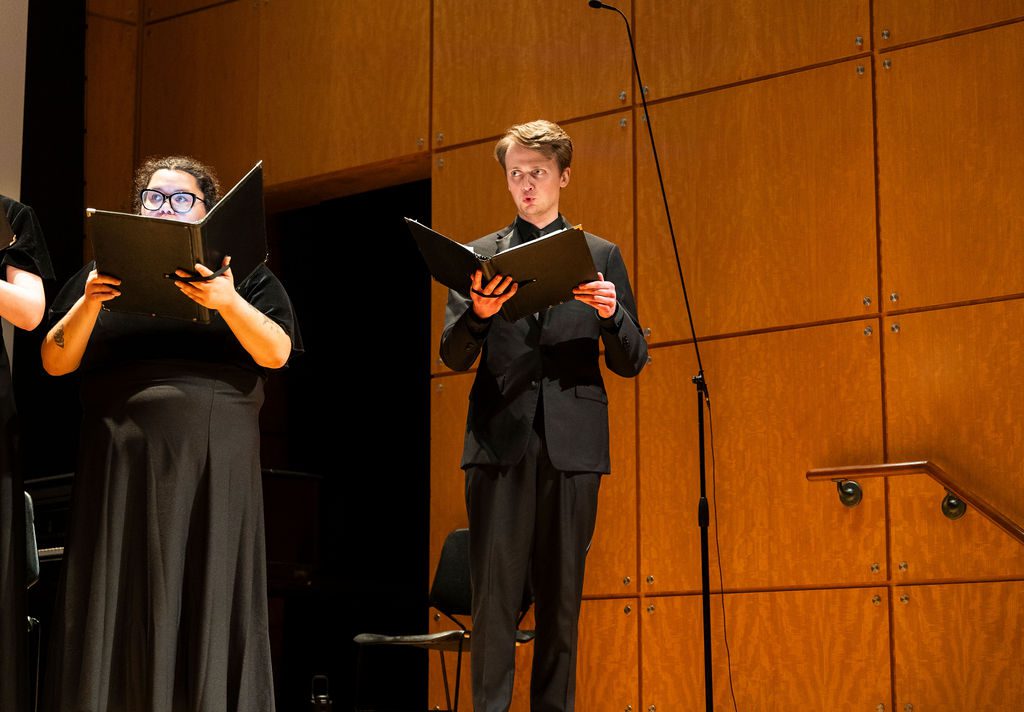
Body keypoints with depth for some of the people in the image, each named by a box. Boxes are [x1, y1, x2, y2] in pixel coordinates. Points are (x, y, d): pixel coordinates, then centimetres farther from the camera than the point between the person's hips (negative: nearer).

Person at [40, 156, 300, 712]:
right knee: (120, 606, -2)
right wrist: (88, 304, -10)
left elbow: (275, 353, -3)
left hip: (215, 464, -1)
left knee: (209, 601, -4)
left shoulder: (246, 275, 13)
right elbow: (55, 361, 7)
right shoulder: (103, 275, 17)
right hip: (123, 464, 1)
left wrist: (228, 302, -20)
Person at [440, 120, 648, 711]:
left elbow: (631, 362, 9)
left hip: (571, 443, 0)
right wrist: (478, 314, -15)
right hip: (500, 441, 0)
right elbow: (454, 356, 6)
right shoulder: (481, 255, 13)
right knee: (494, 594, -5)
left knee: (562, 595, 3)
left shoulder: (601, 257, 12)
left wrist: (611, 314, -12)